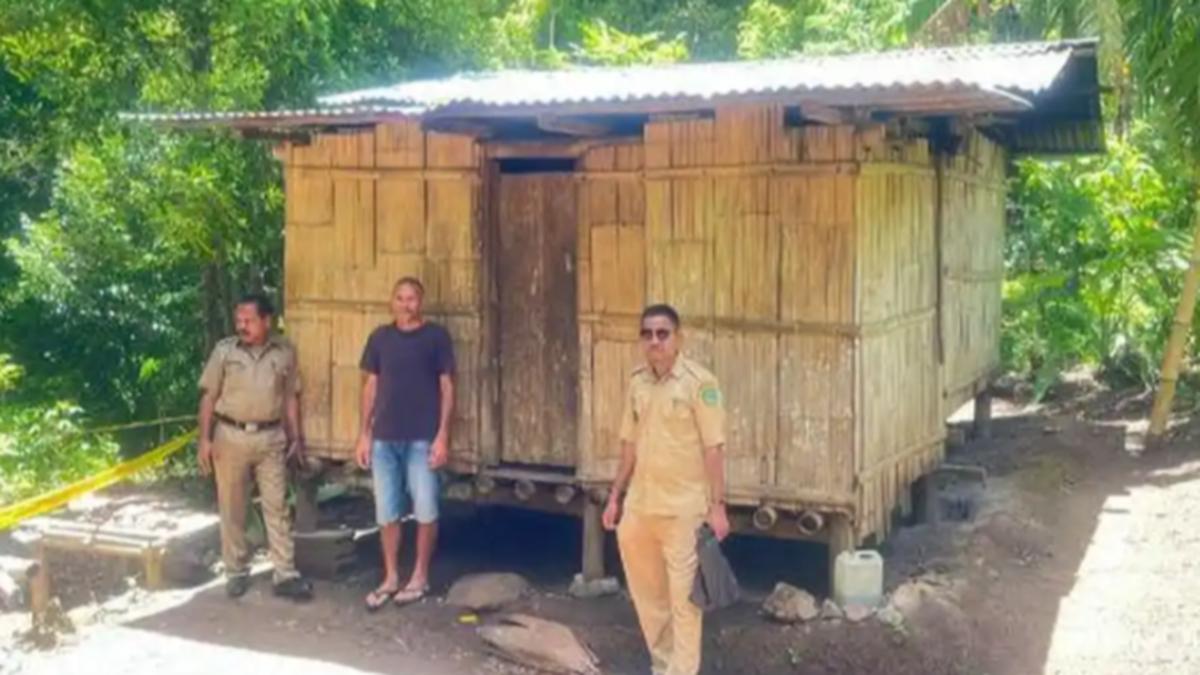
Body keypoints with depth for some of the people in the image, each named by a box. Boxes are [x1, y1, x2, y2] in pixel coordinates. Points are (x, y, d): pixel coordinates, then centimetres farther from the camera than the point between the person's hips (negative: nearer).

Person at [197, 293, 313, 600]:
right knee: (232, 509, 7)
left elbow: (291, 397, 7)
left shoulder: (284, 352, 1)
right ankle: (236, 572, 20)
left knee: (277, 507, 2)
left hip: (271, 438, 1)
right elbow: (209, 397, 0)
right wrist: (205, 439, -6)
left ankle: (286, 575, 5)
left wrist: (296, 438, 6)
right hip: (231, 437, 0)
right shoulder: (224, 350, -3)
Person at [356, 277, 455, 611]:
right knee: (386, 513, 7)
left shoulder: (436, 336, -2)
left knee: (425, 511, 1)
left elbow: (447, 387, -2)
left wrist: (442, 435, -9)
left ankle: (420, 577, 17)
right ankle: (390, 578, 20)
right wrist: (364, 434, 6)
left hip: (422, 439, -3)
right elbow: (371, 386, 11)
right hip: (384, 439, 3)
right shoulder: (379, 337, 8)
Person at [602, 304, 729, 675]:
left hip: (683, 508, -6)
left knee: (682, 594, 1)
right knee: (646, 590, 15)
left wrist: (717, 505, -15)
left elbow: (713, 447, -12)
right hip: (639, 505, 6)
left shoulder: (699, 382, -11)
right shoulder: (637, 382, 7)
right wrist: (615, 496, 13)